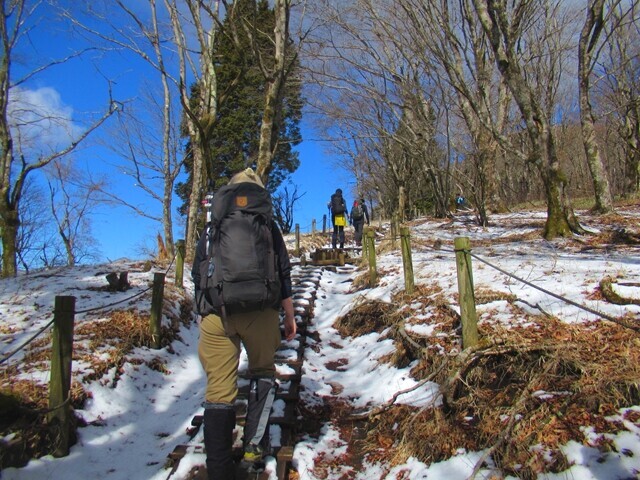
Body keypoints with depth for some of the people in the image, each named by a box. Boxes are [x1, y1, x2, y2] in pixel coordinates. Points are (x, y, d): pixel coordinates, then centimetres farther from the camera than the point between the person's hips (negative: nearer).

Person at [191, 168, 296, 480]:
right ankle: (254, 443, 18)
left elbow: (197, 275, 14)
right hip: (259, 312, 0)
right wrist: (289, 314, 12)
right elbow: (283, 273, 5)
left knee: (219, 389, 6)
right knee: (262, 371, 24)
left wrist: (203, 313, 24)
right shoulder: (268, 226, 8)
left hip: (216, 314, 1)